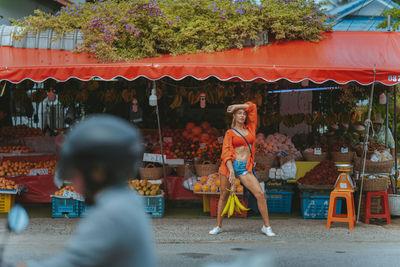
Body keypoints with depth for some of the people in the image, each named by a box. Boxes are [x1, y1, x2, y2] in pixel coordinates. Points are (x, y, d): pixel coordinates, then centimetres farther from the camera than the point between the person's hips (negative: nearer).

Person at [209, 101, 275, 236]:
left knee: (260, 194, -10)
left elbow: (252, 106, 17)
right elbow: (226, 152, -6)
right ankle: (218, 226, 20)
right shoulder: (230, 133, 5)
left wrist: (236, 106, 14)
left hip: (245, 167, 2)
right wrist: (231, 170, -18)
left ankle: (266, 226, -3)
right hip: (230, 165, -2)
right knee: (224, 195, 6)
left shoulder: (250, 128, 15)